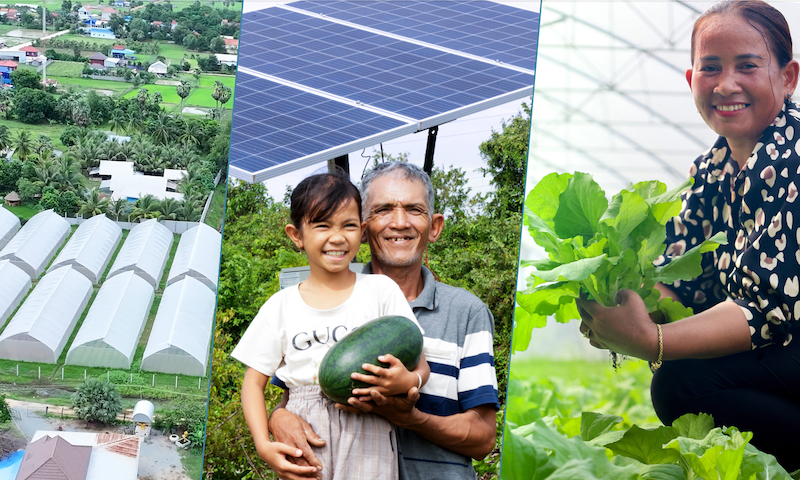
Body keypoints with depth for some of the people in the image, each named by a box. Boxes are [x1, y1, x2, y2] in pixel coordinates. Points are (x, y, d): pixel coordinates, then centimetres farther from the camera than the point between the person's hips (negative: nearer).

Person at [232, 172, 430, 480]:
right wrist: (263, 445, -7)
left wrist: (406, 381, -20)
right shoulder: (281, 306, 7)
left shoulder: (381, 290, 5)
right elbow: (254, 383, 8)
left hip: (366, 443, -1)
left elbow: (420, 365, 4)